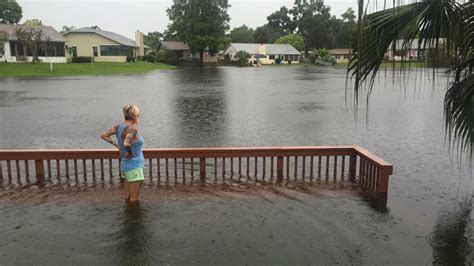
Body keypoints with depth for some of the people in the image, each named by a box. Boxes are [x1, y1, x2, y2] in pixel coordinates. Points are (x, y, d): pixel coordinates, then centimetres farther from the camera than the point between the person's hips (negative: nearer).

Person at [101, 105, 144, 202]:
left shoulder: (119, 126, 4)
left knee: (127, 197, 18)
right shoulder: (133, 129, -20)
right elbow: (126, 143, -36)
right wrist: (131, 153, -18)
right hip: (134, 166, -8)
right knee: (134, 199, 1)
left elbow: (103, 135, 9)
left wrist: (116, 145, 6)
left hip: (125, 164, 9)